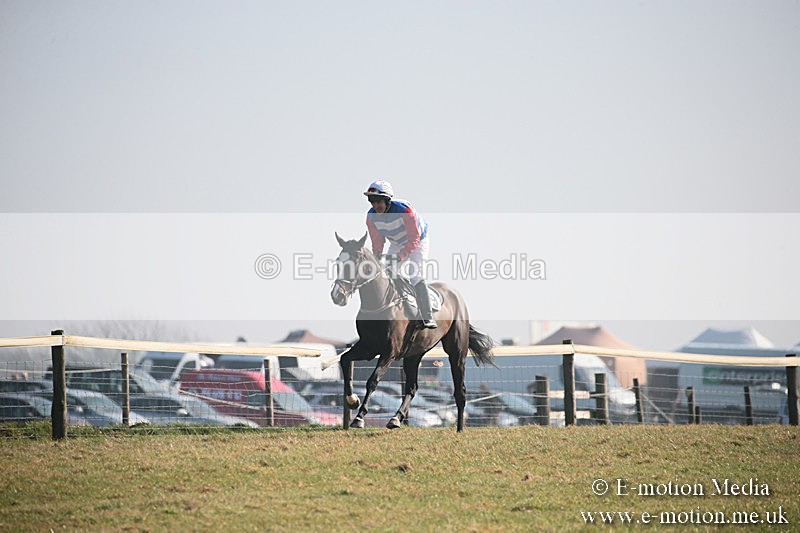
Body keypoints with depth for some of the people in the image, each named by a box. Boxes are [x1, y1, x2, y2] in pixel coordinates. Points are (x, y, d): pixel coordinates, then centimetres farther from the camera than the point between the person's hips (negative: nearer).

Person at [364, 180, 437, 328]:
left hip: (418, 241, -6)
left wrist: (398, 256, -45)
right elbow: (377, 241, -11)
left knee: (415, 276, -21)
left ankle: (428, 318, -20)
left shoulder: (405, 211, -38)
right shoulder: (372, 216, -20)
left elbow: (414, 240, -35)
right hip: (397, 243, 6)